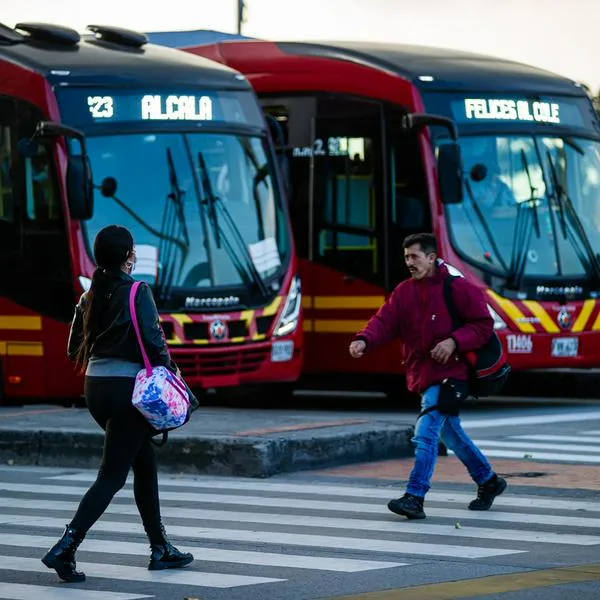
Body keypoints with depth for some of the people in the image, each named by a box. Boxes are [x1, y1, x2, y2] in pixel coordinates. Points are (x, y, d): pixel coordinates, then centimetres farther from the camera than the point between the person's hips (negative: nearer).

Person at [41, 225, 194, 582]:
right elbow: (153, 339, -18)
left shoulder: (91, 296, 8)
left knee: (145, 463, 19)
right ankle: (65, 548, -16)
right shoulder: (137, 292, -12)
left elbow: (75, 348, 11)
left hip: (95, 387, 8)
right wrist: (170, 369, -4)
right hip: (128, 388, -8)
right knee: (112, 476, -5)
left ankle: (160, 548, 24)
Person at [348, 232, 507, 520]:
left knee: (425, 433, -18)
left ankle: (415, 497, -18)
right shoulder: (404, 291, 9)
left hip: (449, 374, -8)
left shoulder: (457, 288, -7)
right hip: (422, 376, 8)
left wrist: (454, 341, -21)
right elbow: (385, 321, -3)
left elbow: (483, 324, -7)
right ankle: (489, 482, 38)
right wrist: (364, 340, -23)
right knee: (452, 434, 20)